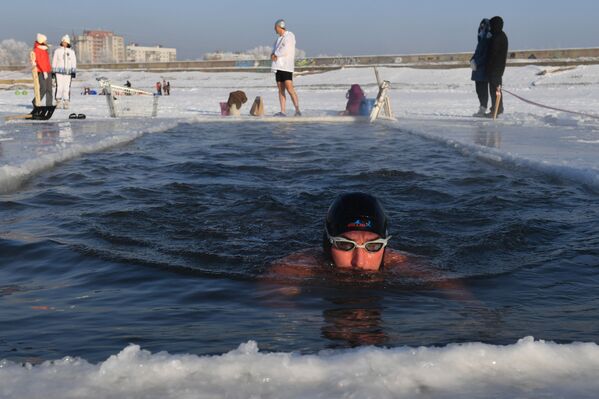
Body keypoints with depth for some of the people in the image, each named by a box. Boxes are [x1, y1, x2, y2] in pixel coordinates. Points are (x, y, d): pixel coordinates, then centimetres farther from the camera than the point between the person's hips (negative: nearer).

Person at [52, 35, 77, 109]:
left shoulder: (71, 52, 8)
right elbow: (54, 62, 8)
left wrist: (73, 72, -2)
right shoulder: (57, 51, 6)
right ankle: (58, 102, 3)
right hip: (59, 71, -1)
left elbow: (74, 62, 7)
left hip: (67, 72, 1)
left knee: (67, 88, -4)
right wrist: (53, 72, 4)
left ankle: (66, 103, 3)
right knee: (59, 87, -10)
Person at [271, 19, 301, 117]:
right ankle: (283, 112, 1)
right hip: (278, 66, 8)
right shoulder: (279, 39, 21)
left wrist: (275, 55, -4)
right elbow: (274, 51, 17)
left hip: (286, 66, -8)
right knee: (281, 89, 2)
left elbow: (285, 50, -16)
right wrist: (273, 55, -5)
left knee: (289, 88, -17)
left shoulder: (289, 36, -5)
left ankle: (297, 110, -18)